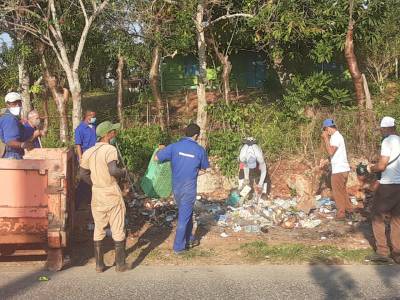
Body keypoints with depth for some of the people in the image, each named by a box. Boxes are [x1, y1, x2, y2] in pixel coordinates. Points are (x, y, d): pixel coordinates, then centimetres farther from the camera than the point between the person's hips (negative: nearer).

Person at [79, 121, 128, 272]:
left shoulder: (88, 152, 5)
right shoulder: (110, 150, -16)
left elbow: (83, 173, 11)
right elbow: (113, 170, -29)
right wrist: (123, 172, -9)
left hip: (97, 193, 6)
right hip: (112, 193, -6)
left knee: (98, 229, 14)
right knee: (118, 229, 6)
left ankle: (99, 264, 18)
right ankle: (120, 264, 11)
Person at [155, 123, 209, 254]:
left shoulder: (174, 146, -7)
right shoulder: (200, 150, -8)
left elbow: (156, 158, -6)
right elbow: (204, 167, 7)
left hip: (176, 187, 4)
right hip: (189, 188, -4)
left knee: (186, 213, 22)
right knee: (184, 217, 5)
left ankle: (189, 239, 34)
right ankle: (178, 247, 10)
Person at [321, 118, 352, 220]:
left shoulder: (336, 136, -16)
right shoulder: (335, 136, 14)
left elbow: (331, 152, -24)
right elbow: (329, 151, 19)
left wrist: (326, 138, -17)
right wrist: (324, 139, 10)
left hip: (339, 169, -10)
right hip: (341, 168, 10)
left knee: (337, 192, 0)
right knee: (342, 191, 20)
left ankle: (341, 214, 6)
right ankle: (349, 209, 27)